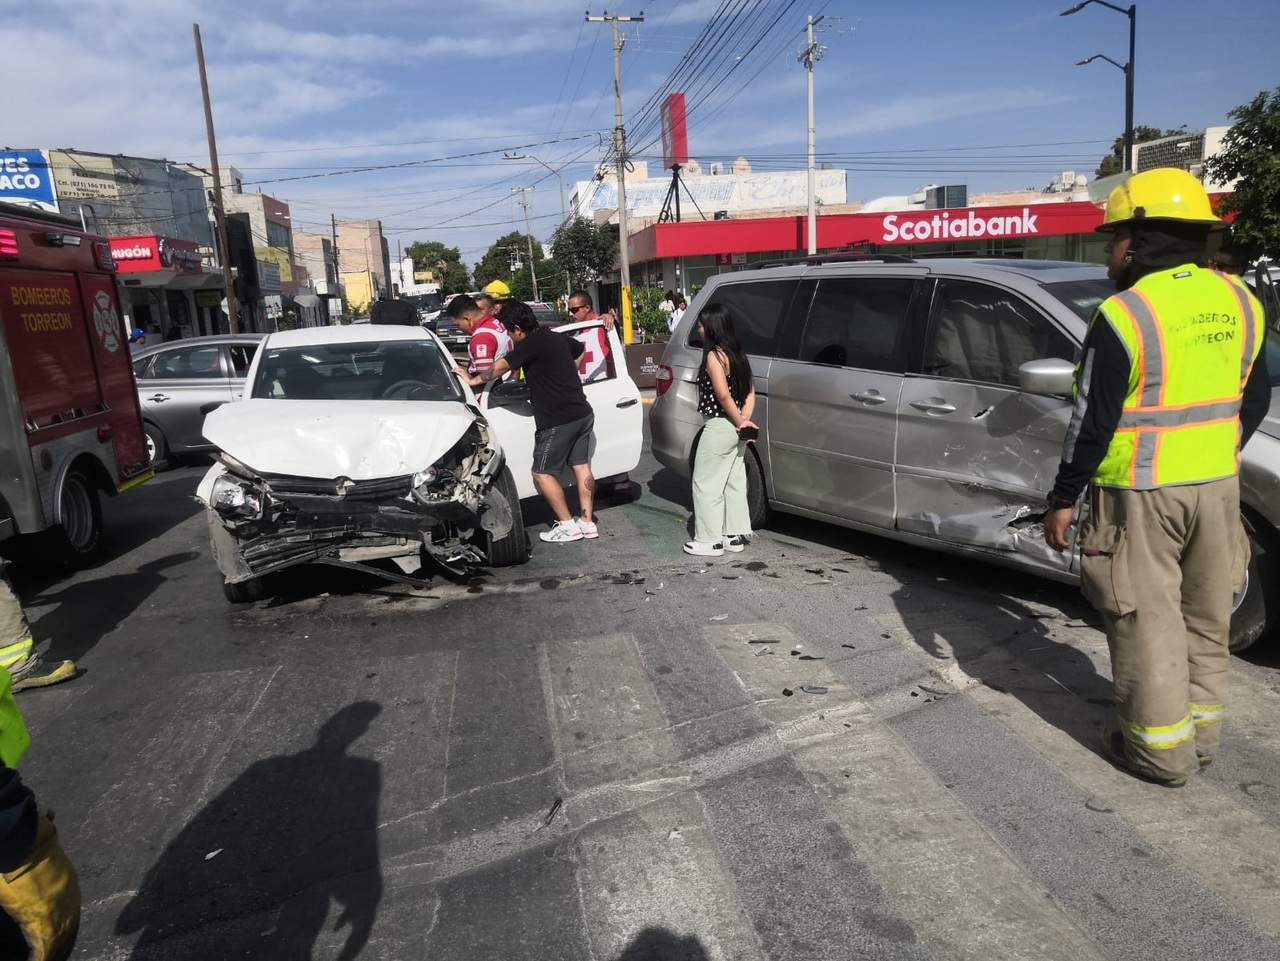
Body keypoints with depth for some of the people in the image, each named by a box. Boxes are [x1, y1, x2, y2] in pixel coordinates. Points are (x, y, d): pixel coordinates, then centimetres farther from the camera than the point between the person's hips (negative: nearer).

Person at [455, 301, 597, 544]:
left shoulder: (532, 343, -13)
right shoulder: (559, 337, 12)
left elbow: (501, 366, -13)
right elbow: (580, 351, 32)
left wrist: (474, 380, 0)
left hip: (557, 421, -9)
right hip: (583, 413, 9)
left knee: (542, 473, 1)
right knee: (581, 466, 11)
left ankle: (567, 525, 3)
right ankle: (587, 523, 16)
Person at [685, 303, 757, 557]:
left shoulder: (714, 355, -16)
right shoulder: (737, 354, 11)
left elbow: (723, 395, -23)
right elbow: (750, 391, 9)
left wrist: (739, 422, -12)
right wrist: (744, 420, -1)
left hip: (720, 428, -9)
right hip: (736, 430, 9)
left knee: (706, 484, 1)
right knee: (734, 483, 14)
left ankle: (710, 540, 6)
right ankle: (736, 536, 20)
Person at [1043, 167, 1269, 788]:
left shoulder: (1123, 316, -17)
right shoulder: (1238, 303, 5)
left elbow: (1092, 422, -16)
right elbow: (1255, 399, 13)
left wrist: (1063, 498, -7)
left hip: (1141, 493, -7)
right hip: (1217, 486, 7)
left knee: (1147, 620, 5)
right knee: (1205, 615, 19)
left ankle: (1160, 749, 15)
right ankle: (1202, 730, 32)